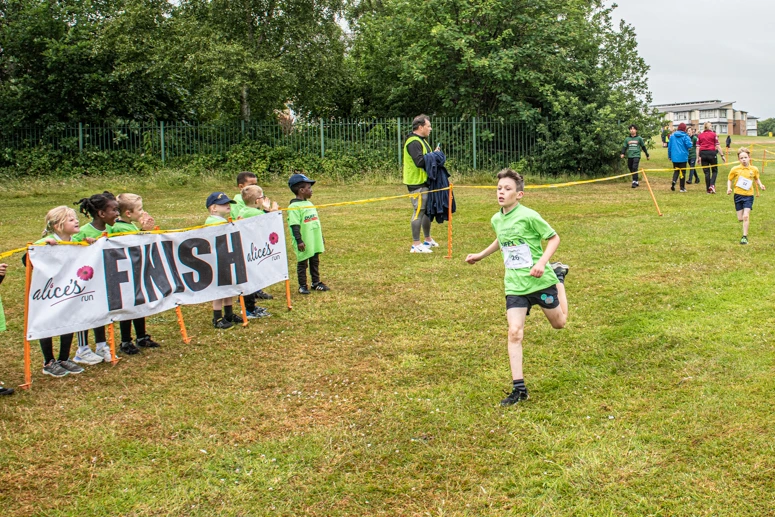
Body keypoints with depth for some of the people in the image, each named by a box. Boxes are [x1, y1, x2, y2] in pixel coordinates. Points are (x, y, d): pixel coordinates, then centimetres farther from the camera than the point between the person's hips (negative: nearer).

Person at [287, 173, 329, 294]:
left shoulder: (310, 204, 12)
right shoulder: (294, 207, -15)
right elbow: (295, 225, -19)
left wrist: (321, 238, 23)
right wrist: (299, 240, -23)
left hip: (315, 242, 8)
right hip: (304, 244, -8)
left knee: (315, 262, 16)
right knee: (302, 264, 3)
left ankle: (316, 282, 27)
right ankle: (302, 286, 11)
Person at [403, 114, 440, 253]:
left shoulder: (421, 140, 17)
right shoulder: (413, 142, -17)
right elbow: (420, 161, -26)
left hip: (424, 182, 11)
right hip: (417, 184, -11)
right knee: (419, 212, -7)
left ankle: (428, 239, 32)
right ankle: (416, 245, -2)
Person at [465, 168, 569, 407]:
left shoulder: (529, 216, -17)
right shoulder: (496, 220, 2)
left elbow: (554, 238, -8)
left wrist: (542, 262, -21)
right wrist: (480, 255, 23)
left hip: (540, 280, -3)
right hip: (515, 286, 3)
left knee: (559, 322, 18)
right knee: (514, 333, -11)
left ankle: (559, 277, 45)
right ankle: (519, 388, -5)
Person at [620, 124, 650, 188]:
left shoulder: (639, 138, 4)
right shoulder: (627, 139, 9)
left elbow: (643, 147, 11)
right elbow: (624, 147, 7)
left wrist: (647, 155, 16)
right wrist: (623, 153, -12)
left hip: (636, 156, -3)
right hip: (629, 156, 3)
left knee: (635, 168, -18)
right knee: (631, 169, 7)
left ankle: (634, 182, -19)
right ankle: (636, 182, 22)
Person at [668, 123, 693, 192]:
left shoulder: (672, 136, 4)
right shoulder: (685, 136, -9)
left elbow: (669, 146, 7)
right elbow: (689, 145, -18)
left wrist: (669, 156, 17)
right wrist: (689, 140, 4)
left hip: (674, 157, 3)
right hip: (682, 157, -3)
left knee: (676, 170, 14)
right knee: (683, 171, 6)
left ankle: (673, 182, -13)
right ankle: (682, 187, 8)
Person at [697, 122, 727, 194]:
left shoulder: (700, 135, 9)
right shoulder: (713, 134, 3)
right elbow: (717, 145, -3)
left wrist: (698, 157, 8)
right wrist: (722, 155, -2)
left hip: (703, 153, 2)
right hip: (712, 153, -2)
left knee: (706, 172, 6)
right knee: (715, 171, 10)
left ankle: (708, 189, 6)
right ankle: (712, 185, -12)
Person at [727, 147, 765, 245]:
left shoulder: (754, 169, -3)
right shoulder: (735, 169, -6)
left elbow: (756, 178, 16)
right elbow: (729, 180, 5)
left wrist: (760, 185, -2)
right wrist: (729, 188, -12)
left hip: (749, 195, -1)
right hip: (738, 195, 1)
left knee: (746, 216, -13)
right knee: (740, 219, 3)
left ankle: (745, 237, -6)